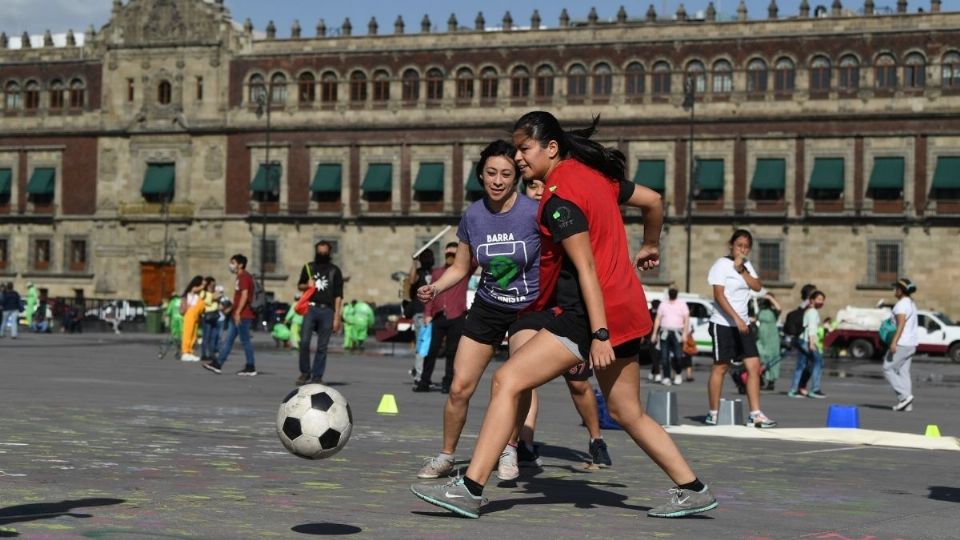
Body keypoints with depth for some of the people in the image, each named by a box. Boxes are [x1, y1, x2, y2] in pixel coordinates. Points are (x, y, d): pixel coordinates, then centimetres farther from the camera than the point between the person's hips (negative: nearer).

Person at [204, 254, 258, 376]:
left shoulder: (244, 277, -12)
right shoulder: (240, 277, 20)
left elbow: (244, 295, -21)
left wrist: (237, 312, -24)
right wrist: (231, 308, 24)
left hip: (243, 315, -10)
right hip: (237, 315, 10)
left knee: (245, 340, -5)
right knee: (228, 339, 8)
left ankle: (251, 368, 0)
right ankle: (218, 364, 8)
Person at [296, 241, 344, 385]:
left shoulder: (334, 270, 7)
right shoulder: (308, 267, 12)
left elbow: (338, 295, 5)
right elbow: (299, 285, 23)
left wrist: (337, 317, -2)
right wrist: (307, 285, -2)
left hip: (327, 311, -1)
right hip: (311, 308, 1)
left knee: (322, 347, 1)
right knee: (304, 342, -10)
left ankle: (317, 377, 8)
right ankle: (305, 372, 6)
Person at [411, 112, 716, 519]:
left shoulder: (559, 195, -14)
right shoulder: (595, 173, 11)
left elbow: (586, 268, -20)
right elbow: (654, 202, 21)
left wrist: (598, 334, -22)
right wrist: (650, 246, 39)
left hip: (588, 313, -10)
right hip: (626, 309, 10)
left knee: (506, 382, -10)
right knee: (628, 413, 19)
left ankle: (470, 489, -12)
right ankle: (692, 490, 23)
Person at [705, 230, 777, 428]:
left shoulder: (746, 265, 13)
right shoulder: (722, 264, -8)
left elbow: (758, 286, 1)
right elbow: (719, 295, -16)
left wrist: (742, 270, -11)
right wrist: (736, 318, -23)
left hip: (743, 324, 6)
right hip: (723, 324, -6)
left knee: (754, 366, -2)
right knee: (720, 367, 0)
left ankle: (755, 414, -2)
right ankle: (713, 414, 8)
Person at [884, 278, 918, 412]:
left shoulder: (901, 304, -14)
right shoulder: (911, 303, 17)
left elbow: (901, 324, -24)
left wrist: (894, 342, -29)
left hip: (901, 344, -10)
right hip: (911, 344, 10)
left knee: (888, 370, -2)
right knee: (903, 372, 9)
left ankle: (905, 395, -10)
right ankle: (907, 405, 6)